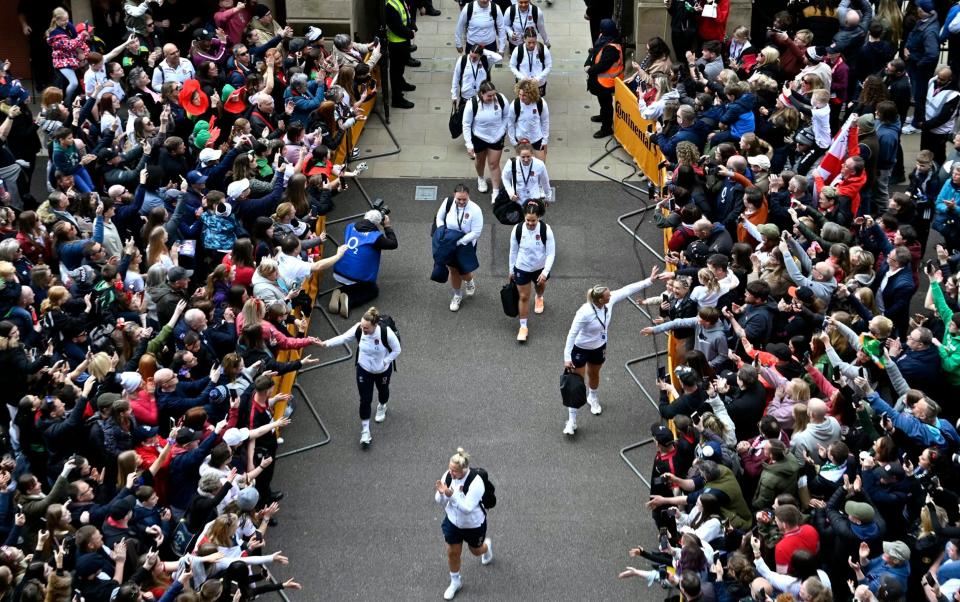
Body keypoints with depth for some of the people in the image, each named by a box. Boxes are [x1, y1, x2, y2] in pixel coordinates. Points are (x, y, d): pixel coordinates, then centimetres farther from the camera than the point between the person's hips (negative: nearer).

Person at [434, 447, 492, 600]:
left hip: (474, 524, -4)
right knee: (452, 553, 13)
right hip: (453, 522, 4)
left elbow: (467, 508, -37)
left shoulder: (475, 482, -36)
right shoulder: (448, 476, -20)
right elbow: (441, 502, -12)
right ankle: (455, 582, 39)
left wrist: (451, 494, -48)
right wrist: (441, 493, -35)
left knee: (476, 551, 23)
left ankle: (487, 545, 60)